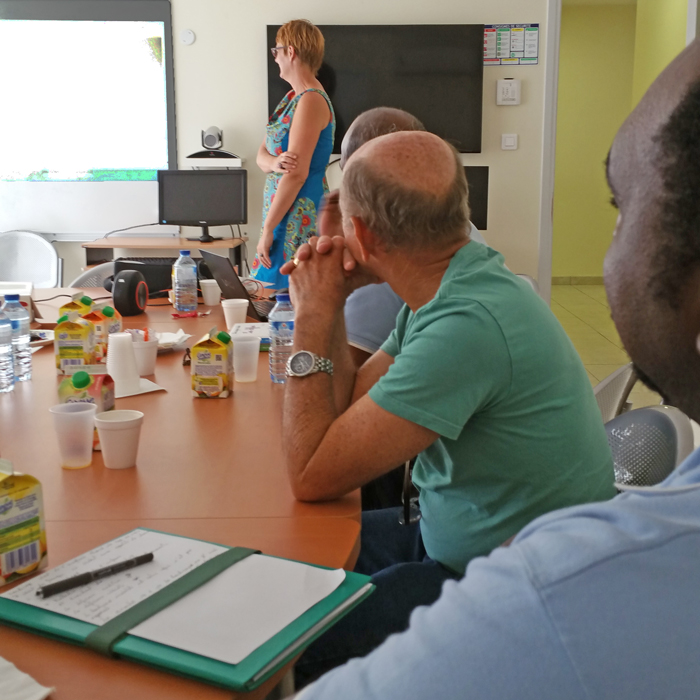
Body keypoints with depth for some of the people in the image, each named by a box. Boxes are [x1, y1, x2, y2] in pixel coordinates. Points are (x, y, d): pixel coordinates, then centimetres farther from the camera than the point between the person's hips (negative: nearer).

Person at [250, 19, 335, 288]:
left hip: (299, 214, -9)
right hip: (283, 208, 9)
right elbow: (262, 154, 11)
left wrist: (267, 230, -17)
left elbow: (297, 173, -20)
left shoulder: (310, 101, -15)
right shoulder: (293, 97, 14)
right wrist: (275, 163, -14)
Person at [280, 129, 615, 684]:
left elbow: (312, 477, -25)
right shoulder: (454, 284, -1)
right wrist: (330, 309, -5)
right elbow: (349, 407, 7)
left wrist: (313, 321, -17)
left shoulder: (467, 326, -31)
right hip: (450, 536, 9)